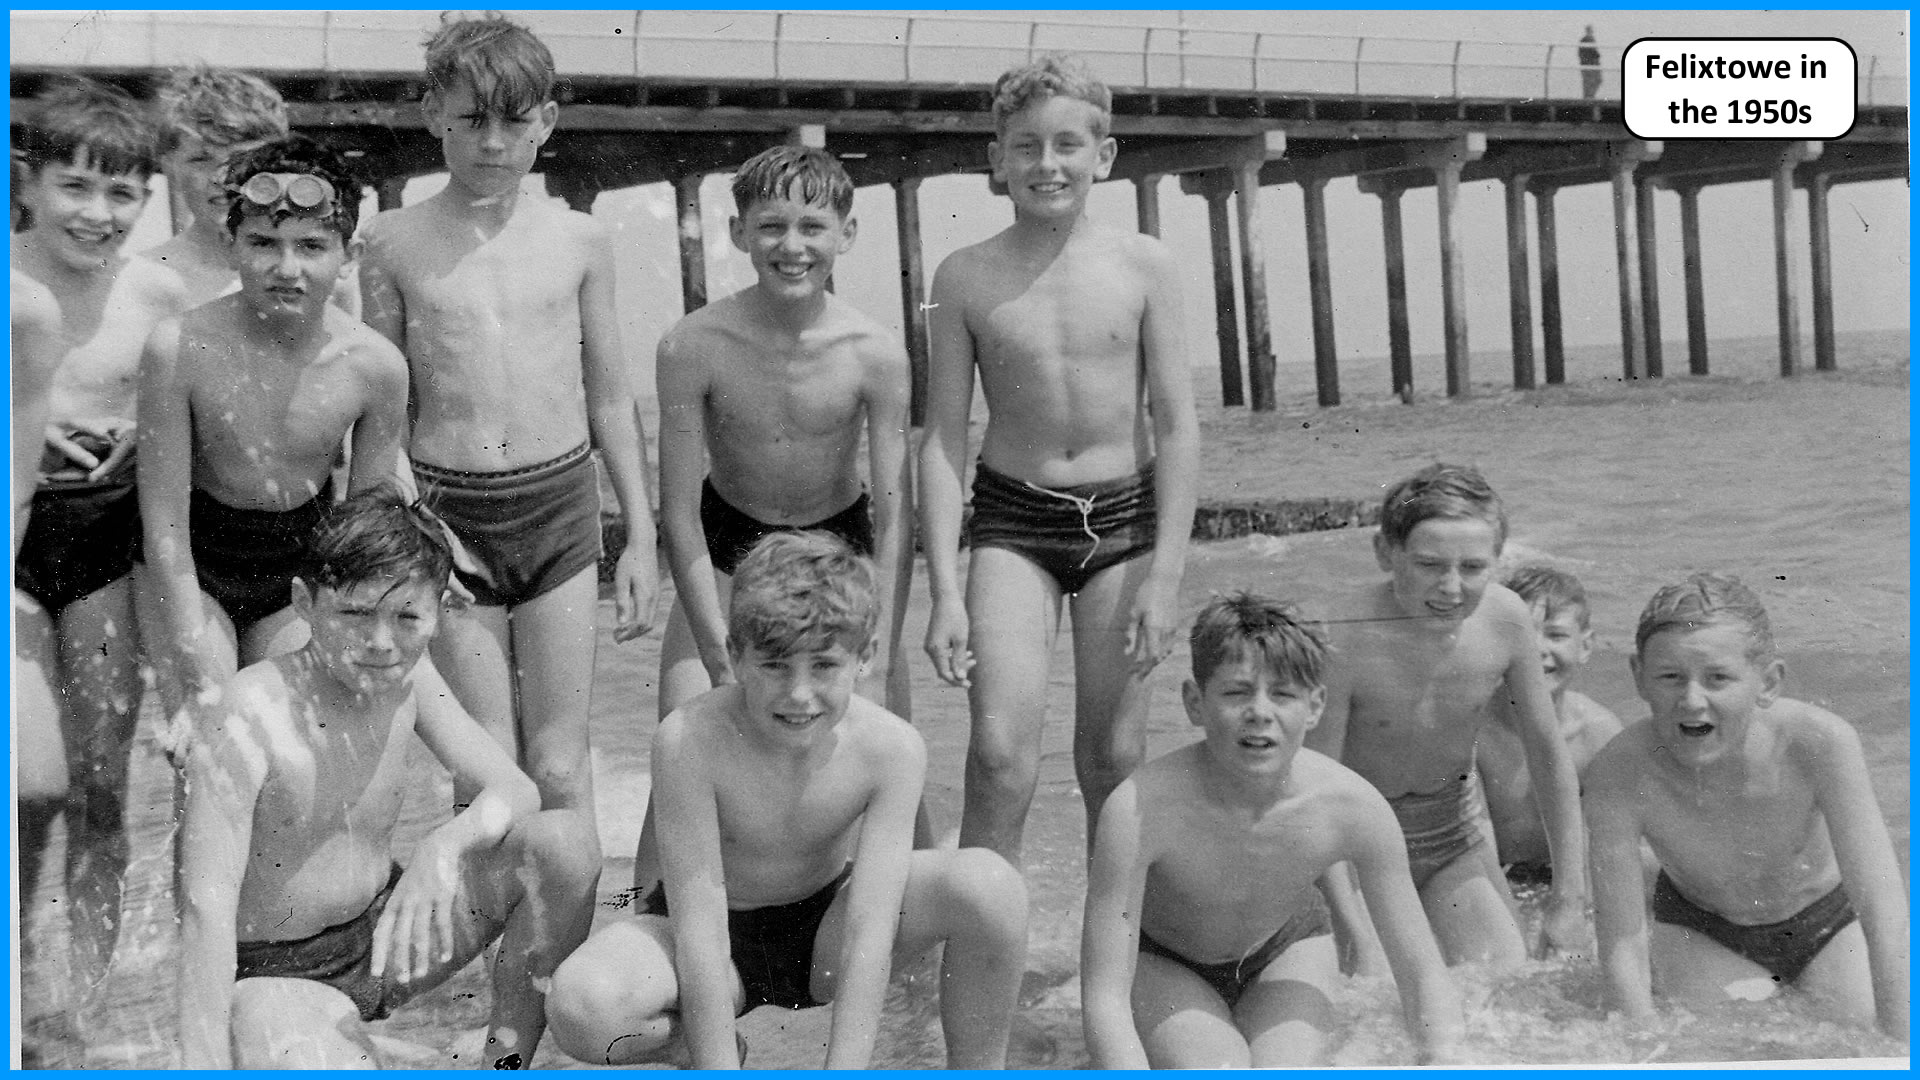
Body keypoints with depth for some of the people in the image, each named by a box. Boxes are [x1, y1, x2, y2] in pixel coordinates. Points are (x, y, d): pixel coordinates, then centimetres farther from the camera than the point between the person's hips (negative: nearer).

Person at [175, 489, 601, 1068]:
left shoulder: (407, 679, -7)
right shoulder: (254, 715, -25)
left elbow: (516, 790, -6)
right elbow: (205, 907, -27)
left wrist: (445, 846, -28)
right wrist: (205, 1066, -30)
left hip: (379, 934, 6)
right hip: (274, 975, -6)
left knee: (569, 839, -13)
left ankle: (507, 1058, 2)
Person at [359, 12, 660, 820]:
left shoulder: (580, 241, 3)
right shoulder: (396, 243, 0)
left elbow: (610, 399, 10)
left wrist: (641, 538, 10)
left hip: (561, 506, 1)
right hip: (446, 514, 0)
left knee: (559, 768, 4)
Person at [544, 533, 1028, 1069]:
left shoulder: (892, 748, -23)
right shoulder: (689, 739, -28)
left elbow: (869, 933, -26)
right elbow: (699, 924, -27)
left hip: (827, 930, 1)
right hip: (721, 932, -1)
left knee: (988, 883, -26)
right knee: (581, 1008, -33)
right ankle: (705, 1052, 2)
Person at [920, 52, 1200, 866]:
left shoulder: (1144, 265, -4)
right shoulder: (966, 276, -3)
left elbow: (1177, 428, -3)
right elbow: (943, 439, -3)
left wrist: (1166, 576, -9)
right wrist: (944, 592, -9)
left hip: (1125, 517, 0)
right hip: (1012, 520, 0)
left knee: (1113, 756, 7)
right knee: (1001, 751, -13)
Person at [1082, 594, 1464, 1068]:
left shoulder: (1355, 806, -29)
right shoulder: (1139, 809, -38)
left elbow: (1425, 978, -18)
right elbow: (1104, 1000, -34)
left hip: (1285, 950, 3)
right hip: (1160, 963, -3)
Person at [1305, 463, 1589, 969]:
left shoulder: (1505, 619, -19)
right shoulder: (1346, 642, -32)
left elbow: (1549, 754, -4)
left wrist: (1569, 899, -3)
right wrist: (1361, 937, -30)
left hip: (1453, 823, 4)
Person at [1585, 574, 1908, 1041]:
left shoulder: (1820, 743, -35)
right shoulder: (1618, 774, -34)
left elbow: (1886, 913, -32)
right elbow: (1622, 949, -29)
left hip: (1828, 920, 1)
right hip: (1698, 933, 0)